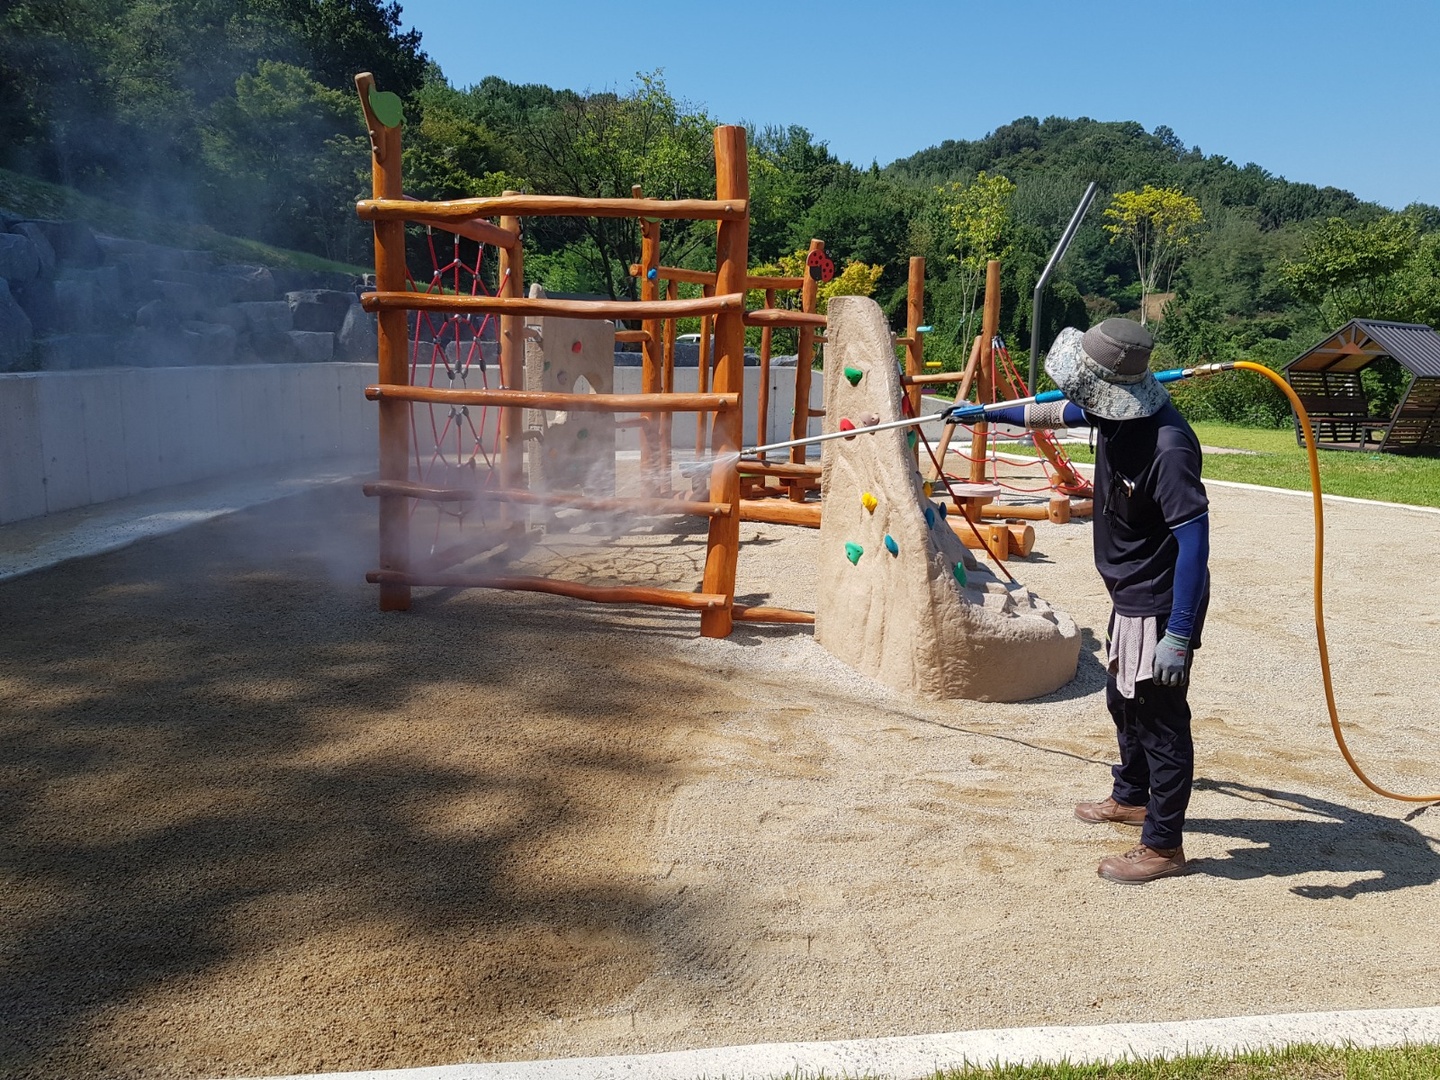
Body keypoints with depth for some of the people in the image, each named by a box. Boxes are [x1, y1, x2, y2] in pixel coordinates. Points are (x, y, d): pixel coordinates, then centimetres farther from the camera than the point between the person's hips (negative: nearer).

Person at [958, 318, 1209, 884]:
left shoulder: (1167, 445, -30)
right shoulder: (1110, 411, -3)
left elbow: (1194, 539, -31)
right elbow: (1054, 413, 19)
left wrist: (1179, 634, -32)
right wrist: (987, 413, 30)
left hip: (1161, 606, -10)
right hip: (1129, 597, 10)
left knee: (1161, 719, 3)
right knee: (1123, 700, 26)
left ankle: (1163, 845, 19)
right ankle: (1131, 796, 47)